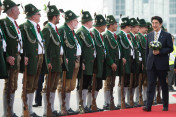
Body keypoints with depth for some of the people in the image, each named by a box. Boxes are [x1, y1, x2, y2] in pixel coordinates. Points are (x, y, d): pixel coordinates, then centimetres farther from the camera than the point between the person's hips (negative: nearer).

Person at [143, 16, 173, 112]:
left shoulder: (167, 35, 0)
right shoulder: (149, 35, 12)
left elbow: (170, 48, -5)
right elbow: (147, 50, 15)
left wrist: (159, 51, -17)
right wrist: (147, 62, 10)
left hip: (162, 64, -3)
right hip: (151, 64, 3)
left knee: (164, 85, 7)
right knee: (150, 84, -4)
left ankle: (165, 105, 19)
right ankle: (148, 106, -7)